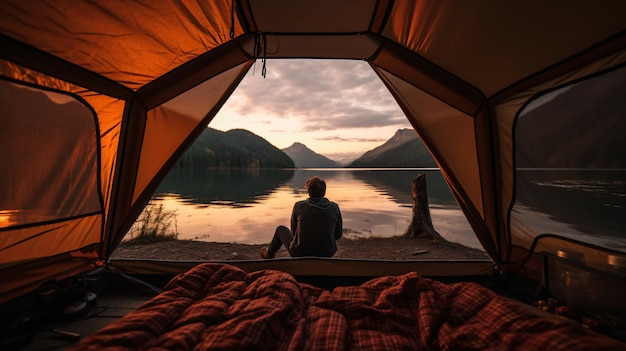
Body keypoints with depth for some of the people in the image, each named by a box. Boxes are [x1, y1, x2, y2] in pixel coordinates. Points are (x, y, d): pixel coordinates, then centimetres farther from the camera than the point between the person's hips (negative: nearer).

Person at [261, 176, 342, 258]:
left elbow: (294, 231, 4)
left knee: (281, 229, 23)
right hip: (327, 255, 2)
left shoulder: (299, 206, -11)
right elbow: (338, 235, 1)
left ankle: (269, 254, 48)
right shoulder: (334, 207, -9)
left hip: (300, 255, -1)